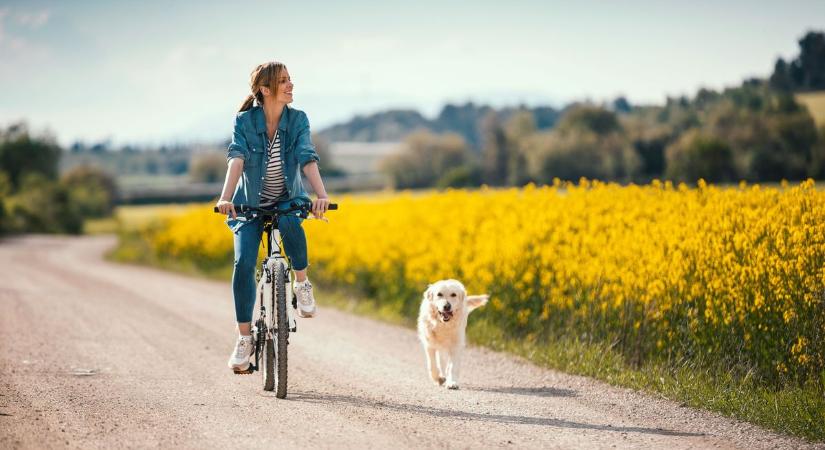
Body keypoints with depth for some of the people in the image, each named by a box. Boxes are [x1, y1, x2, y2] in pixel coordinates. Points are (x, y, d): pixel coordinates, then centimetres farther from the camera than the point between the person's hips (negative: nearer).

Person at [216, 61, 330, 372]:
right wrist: (225, 197, -43)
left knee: (290, 224, -36)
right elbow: (236, 160, -26)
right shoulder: (245, 121, -13)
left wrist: (321, 195, -39)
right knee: (243, 262, -19)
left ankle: (302, 283, -11)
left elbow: (308, 159, -22)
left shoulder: (298, 120, -10)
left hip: (288, 200, 0)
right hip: (250, 204, 0)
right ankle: (244, 338, -8)